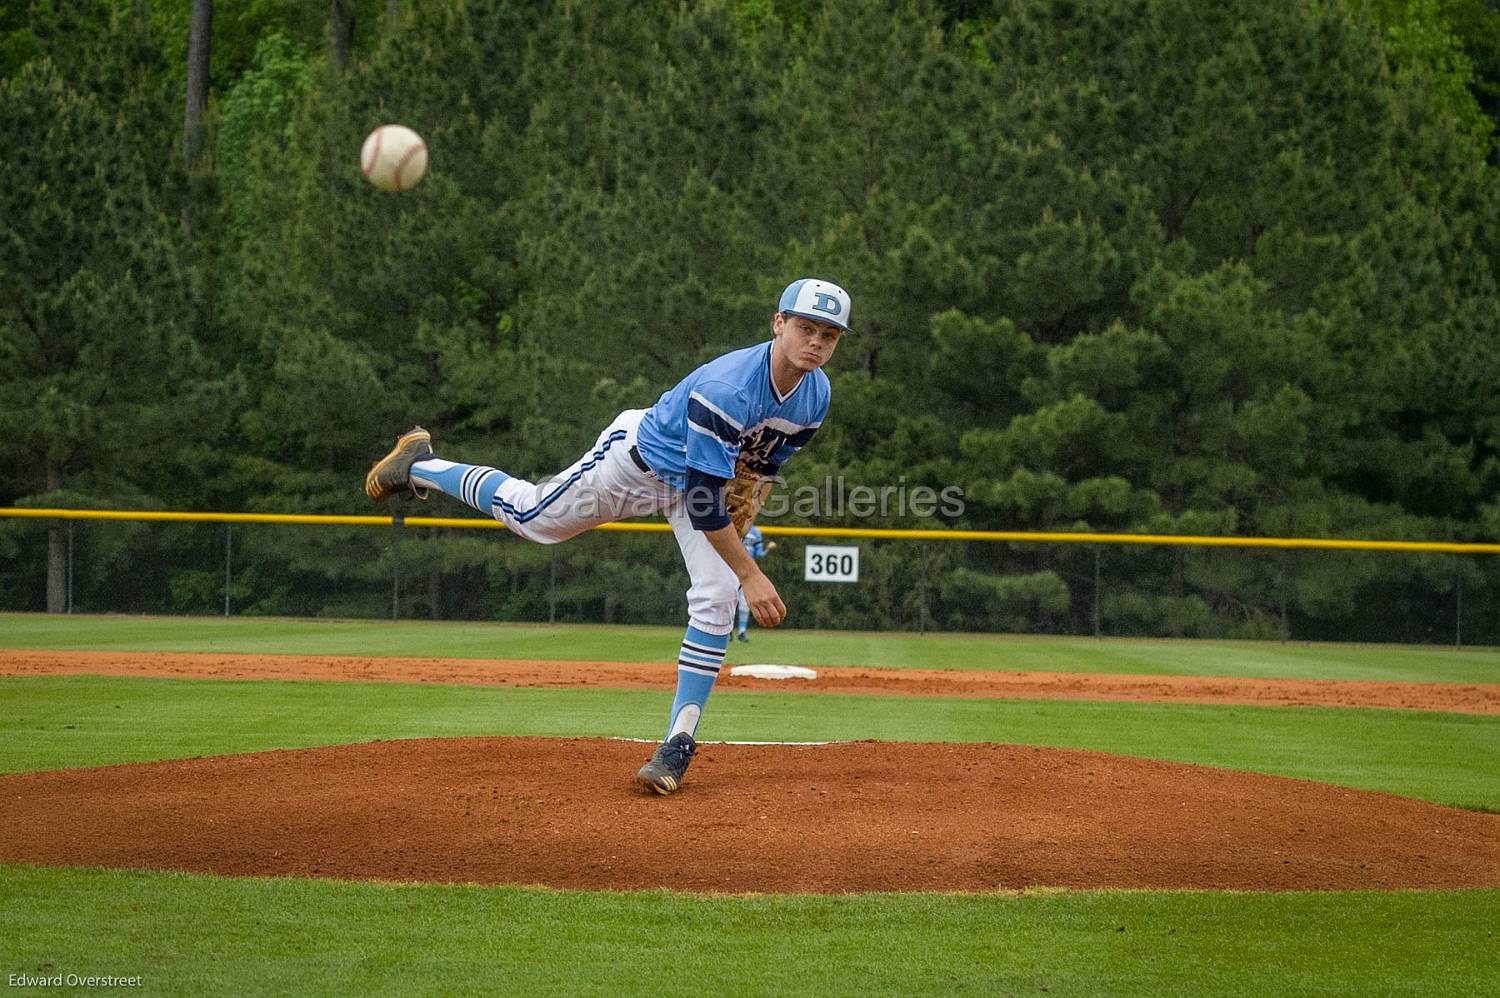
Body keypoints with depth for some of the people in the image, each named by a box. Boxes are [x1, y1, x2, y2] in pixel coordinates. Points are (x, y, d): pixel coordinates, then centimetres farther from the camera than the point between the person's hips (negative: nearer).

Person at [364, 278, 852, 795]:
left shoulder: (816, 394, -17)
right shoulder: (726, 389, -41)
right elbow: (704, 504, -39)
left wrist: (742, 518, -12)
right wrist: (751, 575, -38)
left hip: (708, 476, 6)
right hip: (640, 458, -5)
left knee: (716, 601, -11)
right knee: (528, 516, 11)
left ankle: (678, 743, -5)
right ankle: (418, 466, 36)